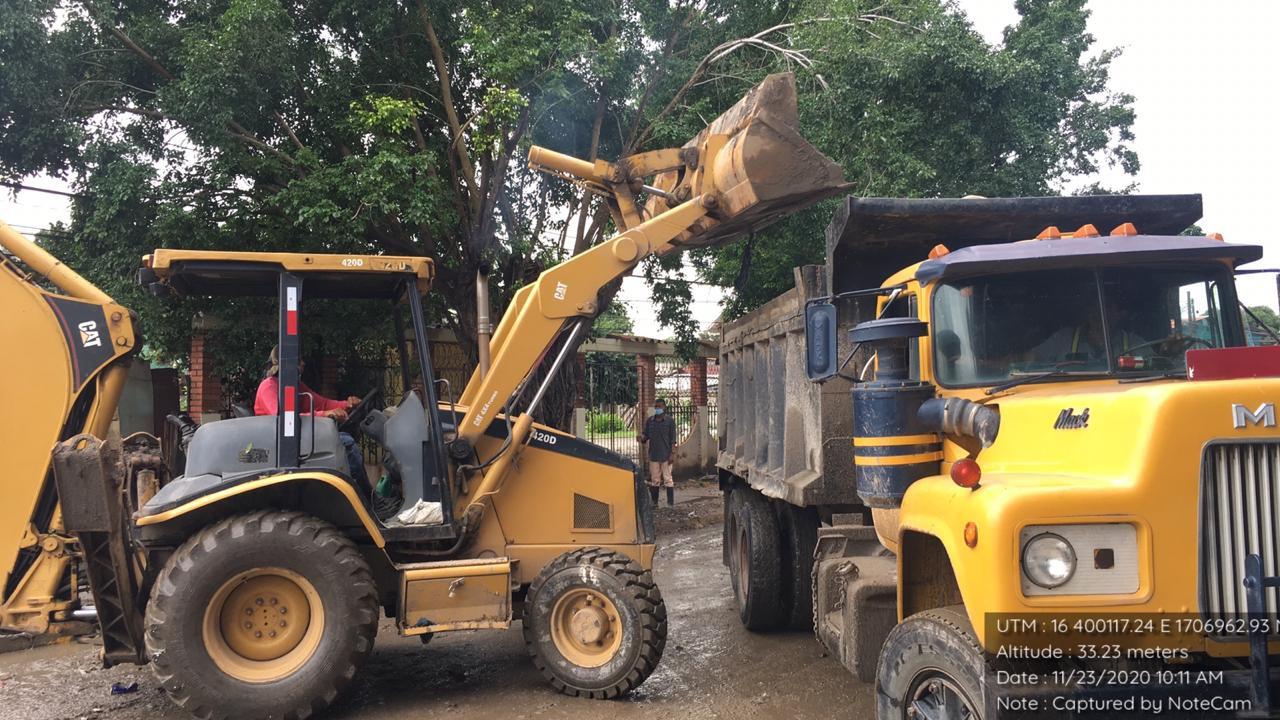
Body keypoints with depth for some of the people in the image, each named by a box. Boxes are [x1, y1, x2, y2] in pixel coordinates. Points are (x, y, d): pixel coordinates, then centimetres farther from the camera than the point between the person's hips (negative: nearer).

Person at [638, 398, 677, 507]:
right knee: (654, 479, 9)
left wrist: (671, 454, -11)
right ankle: (654, 502, 17)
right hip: (653, 455, 4)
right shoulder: (649, 421, 6)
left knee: (668, 479, -1)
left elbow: (673, 439, -5)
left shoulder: (669, 421, -4)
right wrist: (642, 438, -14)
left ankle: (670, 503, 3)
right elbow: (646, 435, 10)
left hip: (666, 456, -4)